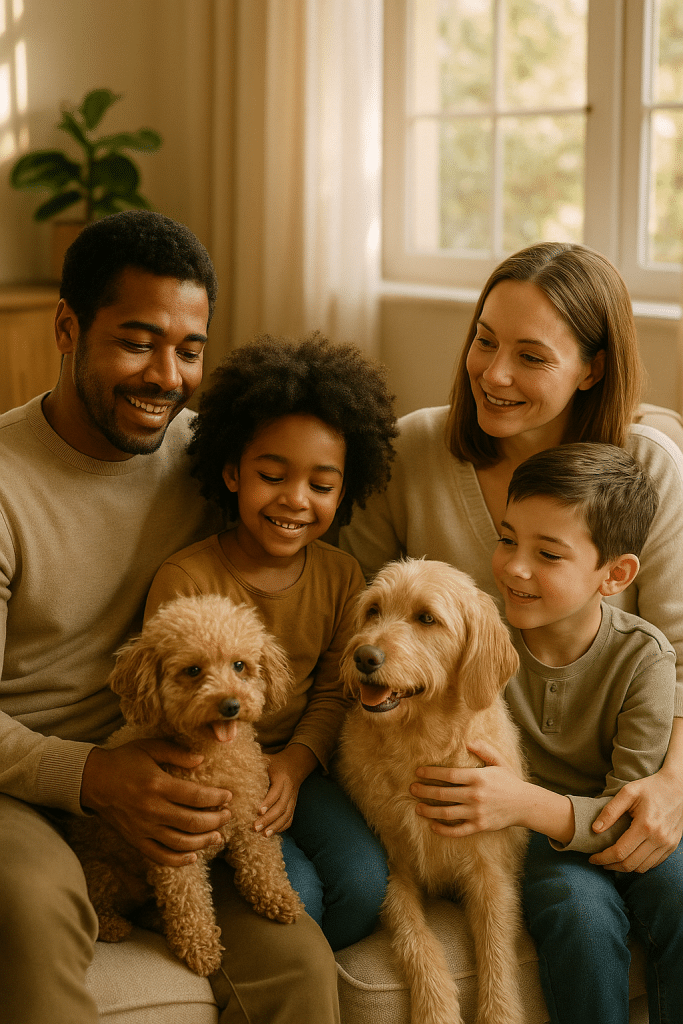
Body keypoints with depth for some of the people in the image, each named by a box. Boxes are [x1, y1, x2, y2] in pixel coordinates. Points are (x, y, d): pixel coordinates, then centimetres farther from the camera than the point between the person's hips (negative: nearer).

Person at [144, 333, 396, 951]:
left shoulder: (342, 577, 0)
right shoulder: (184, 581, -15)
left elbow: (334, 692, 3)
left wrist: (292, 765, -15)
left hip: (297, 766, 4)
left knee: (365, 880, -19)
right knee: (294, 893, -24)